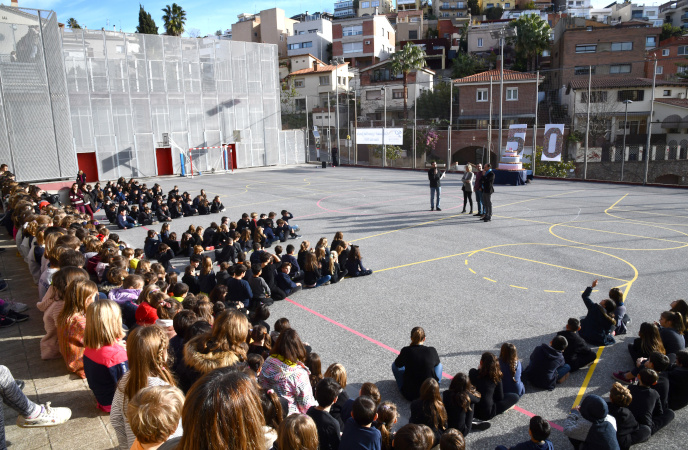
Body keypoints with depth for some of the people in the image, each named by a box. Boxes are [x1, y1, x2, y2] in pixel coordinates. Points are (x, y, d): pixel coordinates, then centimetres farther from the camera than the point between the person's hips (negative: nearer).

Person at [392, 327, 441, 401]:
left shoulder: (406, 351, -15)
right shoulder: (432, 351, -11)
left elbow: (398, 364, 6)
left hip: (410, 395, -1)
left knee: (394, 365, 18)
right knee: (439, 365, 24)